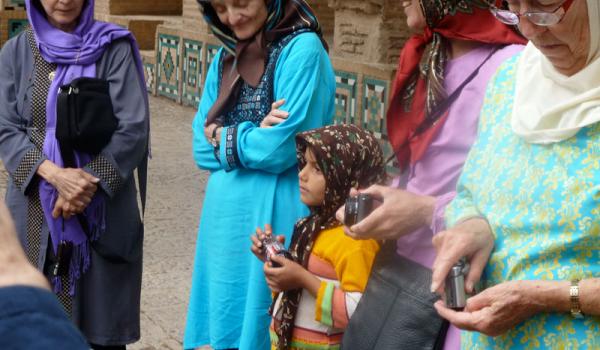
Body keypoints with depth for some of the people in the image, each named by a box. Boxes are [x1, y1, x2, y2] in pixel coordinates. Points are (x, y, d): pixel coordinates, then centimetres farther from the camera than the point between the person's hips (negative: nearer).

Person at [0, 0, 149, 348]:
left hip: (102, 209, -2)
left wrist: (89, 182, -18)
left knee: (101, 321, 0)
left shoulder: (113, 49, -2)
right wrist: (55, 174, -17)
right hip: (36, 211, 2)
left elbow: (133, 130, -8)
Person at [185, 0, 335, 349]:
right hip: (225, 210, 7)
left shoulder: (302, 48, -12)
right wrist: (251, 136, -11)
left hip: (273, 212, -7)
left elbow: (281, 148, -17)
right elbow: (203, 148, 5)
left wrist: (223, 137, -4)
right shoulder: (226, 55, 10)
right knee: (227, 322, 13)